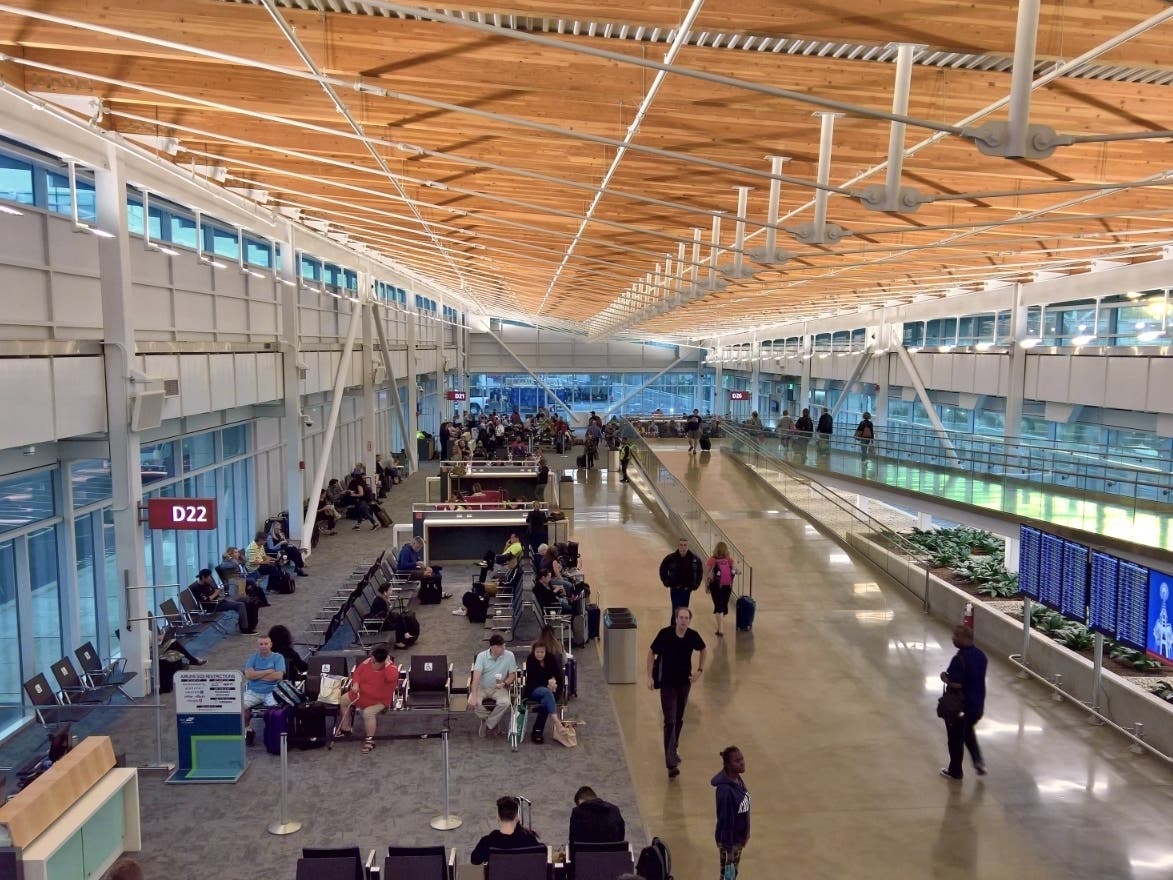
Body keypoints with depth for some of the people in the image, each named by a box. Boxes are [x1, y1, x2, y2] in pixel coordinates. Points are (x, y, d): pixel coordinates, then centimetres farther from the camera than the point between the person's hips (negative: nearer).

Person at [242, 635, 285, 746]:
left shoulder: (278, 657, 5)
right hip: (253, 691, 2)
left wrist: (257, 675, -5)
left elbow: (279, 675, -9)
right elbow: (248, 675, -4)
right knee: (241, 706, -24)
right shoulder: (252, 658, 12)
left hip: (271, 691, -2)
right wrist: (269, 671, -8)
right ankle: (248, 729, -1)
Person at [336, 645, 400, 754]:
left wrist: (388, 663, -40)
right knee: (343, 700, 11)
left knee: (368, 713, -31)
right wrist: (355, 683, -14)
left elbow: (391, 678, -50)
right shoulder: (367, 662, -10)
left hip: (379, 700, -7)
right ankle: (345, 729, 27)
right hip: (362, 694, 7)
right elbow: (358, 672, 3)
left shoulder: (391, 668, -27)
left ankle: (370, 740, -11)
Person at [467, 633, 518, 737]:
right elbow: (476, 676, -18)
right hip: (482, 687, 0)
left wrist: (504, 683, -24)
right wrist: (474, 696, -29)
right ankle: (493, 724, -1)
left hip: (499, 688, 0)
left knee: (505, 702, -32)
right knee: (473, 703, -29)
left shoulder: (509, 656, -8)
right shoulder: (482, 656, -10)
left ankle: (487, 725, -7)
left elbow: (513, 675, -1)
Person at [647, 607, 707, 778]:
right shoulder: (665, 633, -17)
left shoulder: (693, 635, -9)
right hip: (667, 683, -3)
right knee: (670, 721, -9)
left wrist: (700, 670, 8)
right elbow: (651, 652, -5)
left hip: (684, 682, 3)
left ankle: (674, 747, 40)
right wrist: (650, 676, -6)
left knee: (679, 720, 17)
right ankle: (671, 763, -10)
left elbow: (704, 650, 13)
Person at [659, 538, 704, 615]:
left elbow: (700, 572, 9)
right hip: (675, 589, -2)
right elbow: (663, 571, 5)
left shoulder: (695, 558, -6)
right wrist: (667, 583, -1)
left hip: (687, 589, 2)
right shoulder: (670, 558, -10)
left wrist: (695, 585, 3)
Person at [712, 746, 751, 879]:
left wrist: (745, 835, 17)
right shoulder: (725, 790, -31)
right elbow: (725, 820, -25)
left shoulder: (738, 779, -5)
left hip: (738, 837, 8)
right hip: (729, 840, -8)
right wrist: (728, 850, -19)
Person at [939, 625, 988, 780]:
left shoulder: (960, 659, -27)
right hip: (977, 705, 7)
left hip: (960, 706, -7)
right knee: (968, 732, 30)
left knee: (956, 739, 11)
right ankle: (979, 761, 19)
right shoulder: (980, 655, -1)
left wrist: (944, 677, -10)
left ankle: (955, 771, 25)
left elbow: (956, 684, -29)